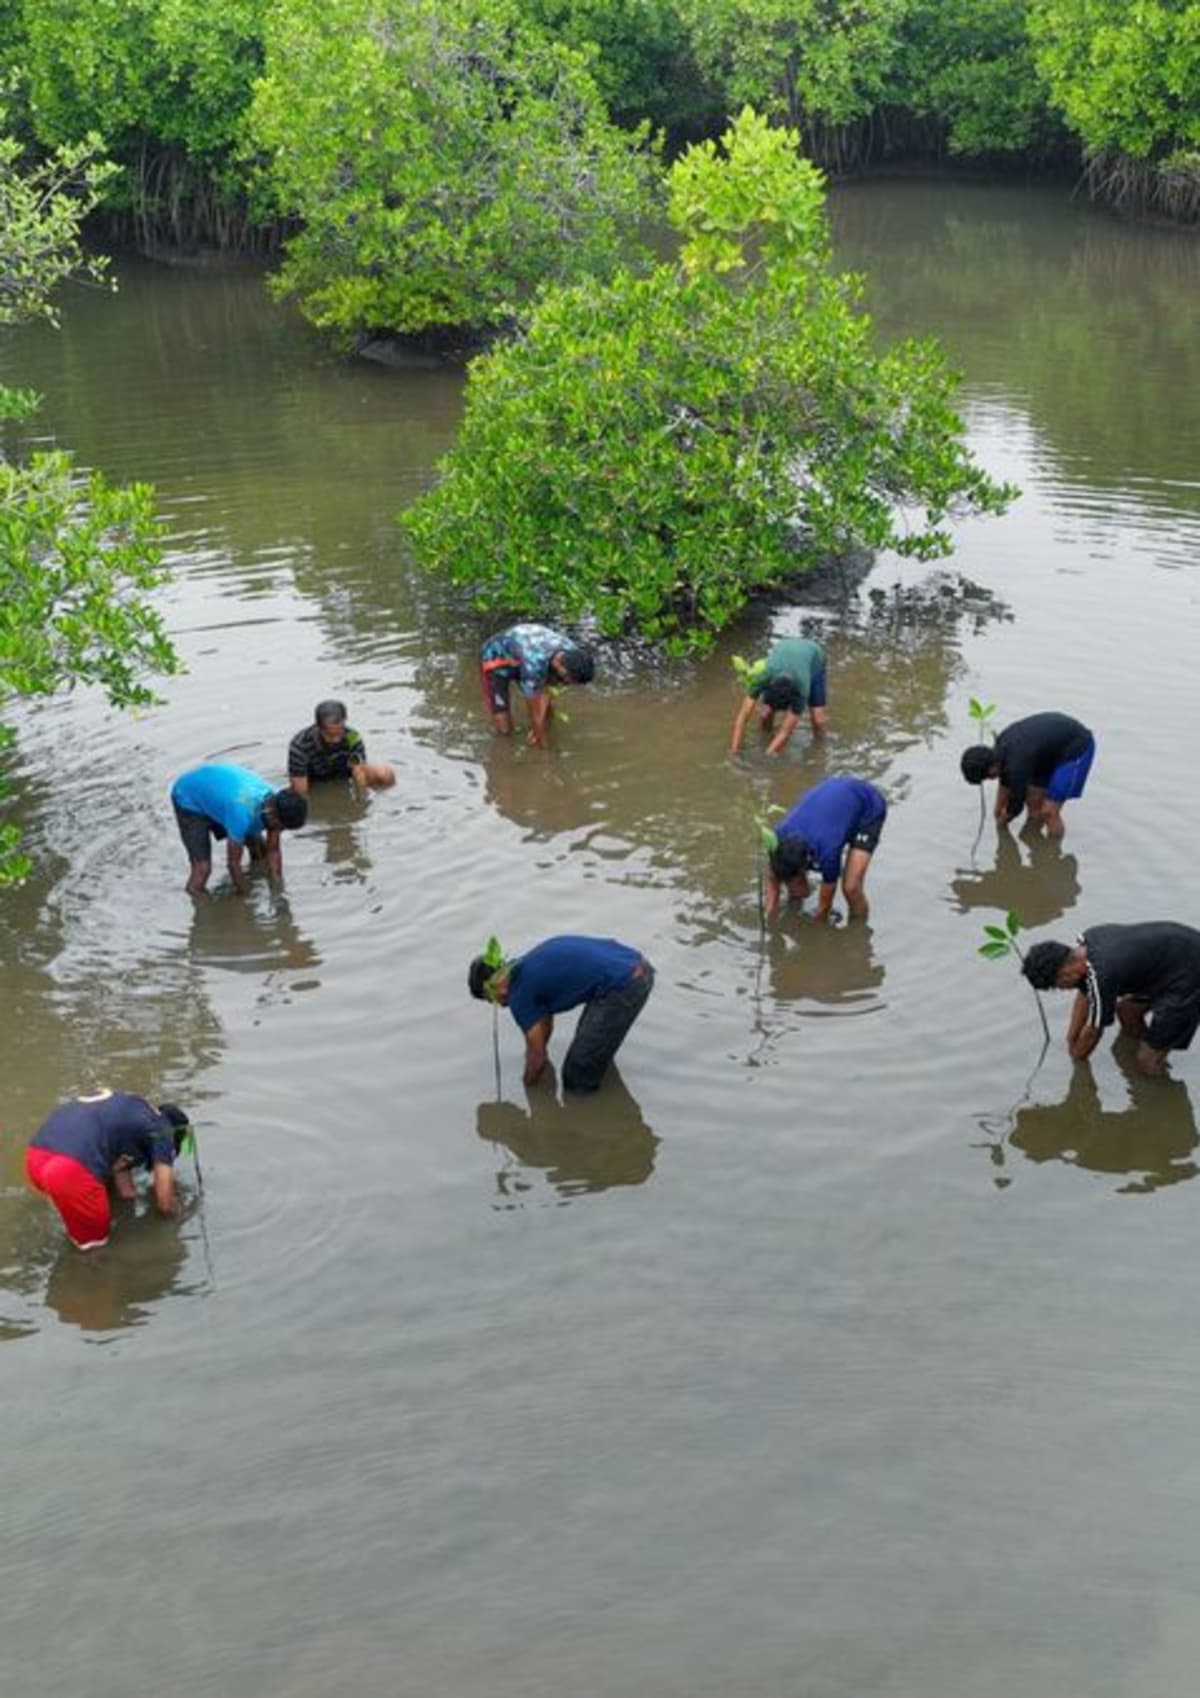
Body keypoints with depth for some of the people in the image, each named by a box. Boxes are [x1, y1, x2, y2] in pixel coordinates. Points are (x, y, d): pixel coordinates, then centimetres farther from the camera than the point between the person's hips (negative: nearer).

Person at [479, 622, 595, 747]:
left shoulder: (571, 652, -26)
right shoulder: (534, 664, -45)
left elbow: (547, 690, -16)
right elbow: (535, 713, -33)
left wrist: (538, 728, -21)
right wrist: (543, 746, -23)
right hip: (495, 659, -6)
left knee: (549, 709, -11)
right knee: (504, 730, -10)